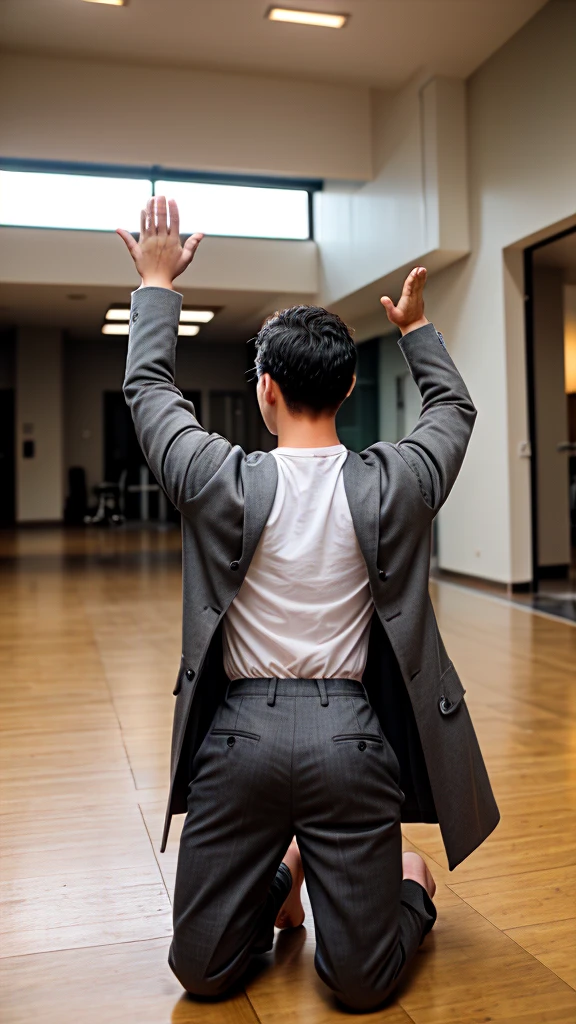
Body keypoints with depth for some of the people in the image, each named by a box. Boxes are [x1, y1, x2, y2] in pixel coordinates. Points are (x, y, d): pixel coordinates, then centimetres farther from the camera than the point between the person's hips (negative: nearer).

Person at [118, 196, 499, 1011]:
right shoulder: (390, 486, -8)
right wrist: (416, 329, 28)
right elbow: (454, 407, 15)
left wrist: (157, 285, 21)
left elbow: (147, 388, 8)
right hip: (351, 738, 1)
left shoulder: (224, 483, -12)